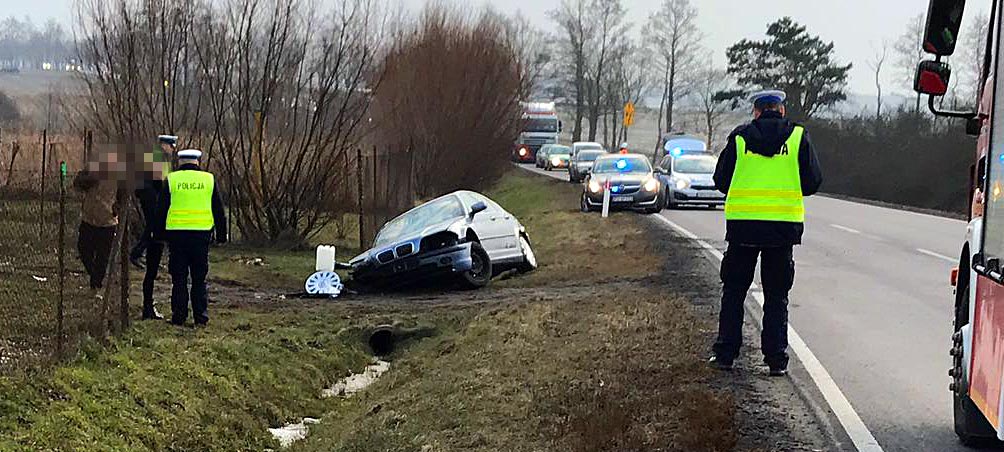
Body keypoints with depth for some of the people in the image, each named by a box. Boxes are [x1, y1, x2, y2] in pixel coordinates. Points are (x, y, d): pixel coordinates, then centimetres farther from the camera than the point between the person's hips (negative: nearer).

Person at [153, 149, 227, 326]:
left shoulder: (171, 180, 3)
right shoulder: (209, 179, 7)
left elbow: (161, 210, 5)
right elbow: (219, 211, 9)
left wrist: (158, 233, 13)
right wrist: (222, 235, 15)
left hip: (176, 234, -1)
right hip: (202, 234, 1)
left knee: (179, 279, 5)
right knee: (199, 279, 7)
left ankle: (179, 316, 4)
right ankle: (201, 316, 4)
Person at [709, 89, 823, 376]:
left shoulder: (739, 137, 3)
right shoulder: (798, 136, 2)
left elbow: (721, 181, 6)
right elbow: (813, 182, 2)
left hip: (742, 223, 0)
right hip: (784, 225, 0)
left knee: (733, 291, 12)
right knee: (776, 296, 8)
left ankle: (725, 354, 11)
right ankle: (776, 359, 6)